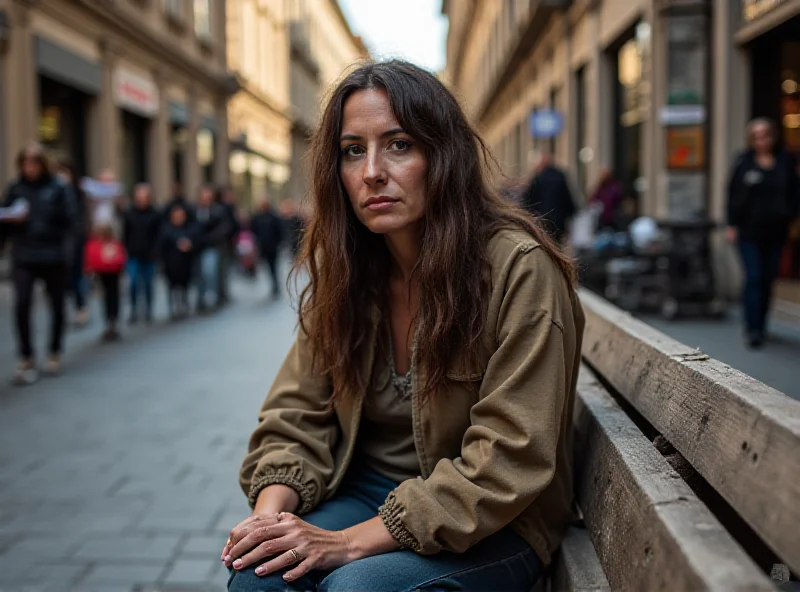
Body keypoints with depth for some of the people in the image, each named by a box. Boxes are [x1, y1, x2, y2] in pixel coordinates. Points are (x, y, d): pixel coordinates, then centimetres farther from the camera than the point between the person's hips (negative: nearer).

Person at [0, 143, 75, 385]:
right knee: (21, 306, -12)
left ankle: (54, 353, 31)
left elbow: (68, 221, -4)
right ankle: (26, 359, 1)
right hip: (23, 258, 0)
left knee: (57, 307, 11)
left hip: (53, 258, 0)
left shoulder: (58, 188, -1)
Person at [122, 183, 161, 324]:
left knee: (148, 283, 8)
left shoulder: (155, 215, 0)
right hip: (133, 255, 0)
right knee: (133, 282, -8)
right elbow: (125, 234, 6)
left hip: (148, 256, 0)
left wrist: (154, 252, -9)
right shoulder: (128, 214, 2)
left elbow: (157, 236, 0)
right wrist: (127, 250, -2)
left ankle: (148, 311, 19)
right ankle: (134, 311, 2)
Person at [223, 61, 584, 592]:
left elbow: (508, 461, -22)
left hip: (493, 526, -4)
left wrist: (351, 542, -24)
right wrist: (271, 509, -19)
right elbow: (298, 415, 2)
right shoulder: (339, 269, 0)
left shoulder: (519, 267, -19)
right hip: (367, 489, 4)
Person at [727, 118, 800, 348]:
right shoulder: (744, 163, 1)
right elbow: (733, 195, 1)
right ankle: (753, 329, -8)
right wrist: (732, 225, -4)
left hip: (776, 231, 3)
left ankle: (760, 325, 21)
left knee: (768, 279, 9)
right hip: (750, 231, -3)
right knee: (753, 278, -9)